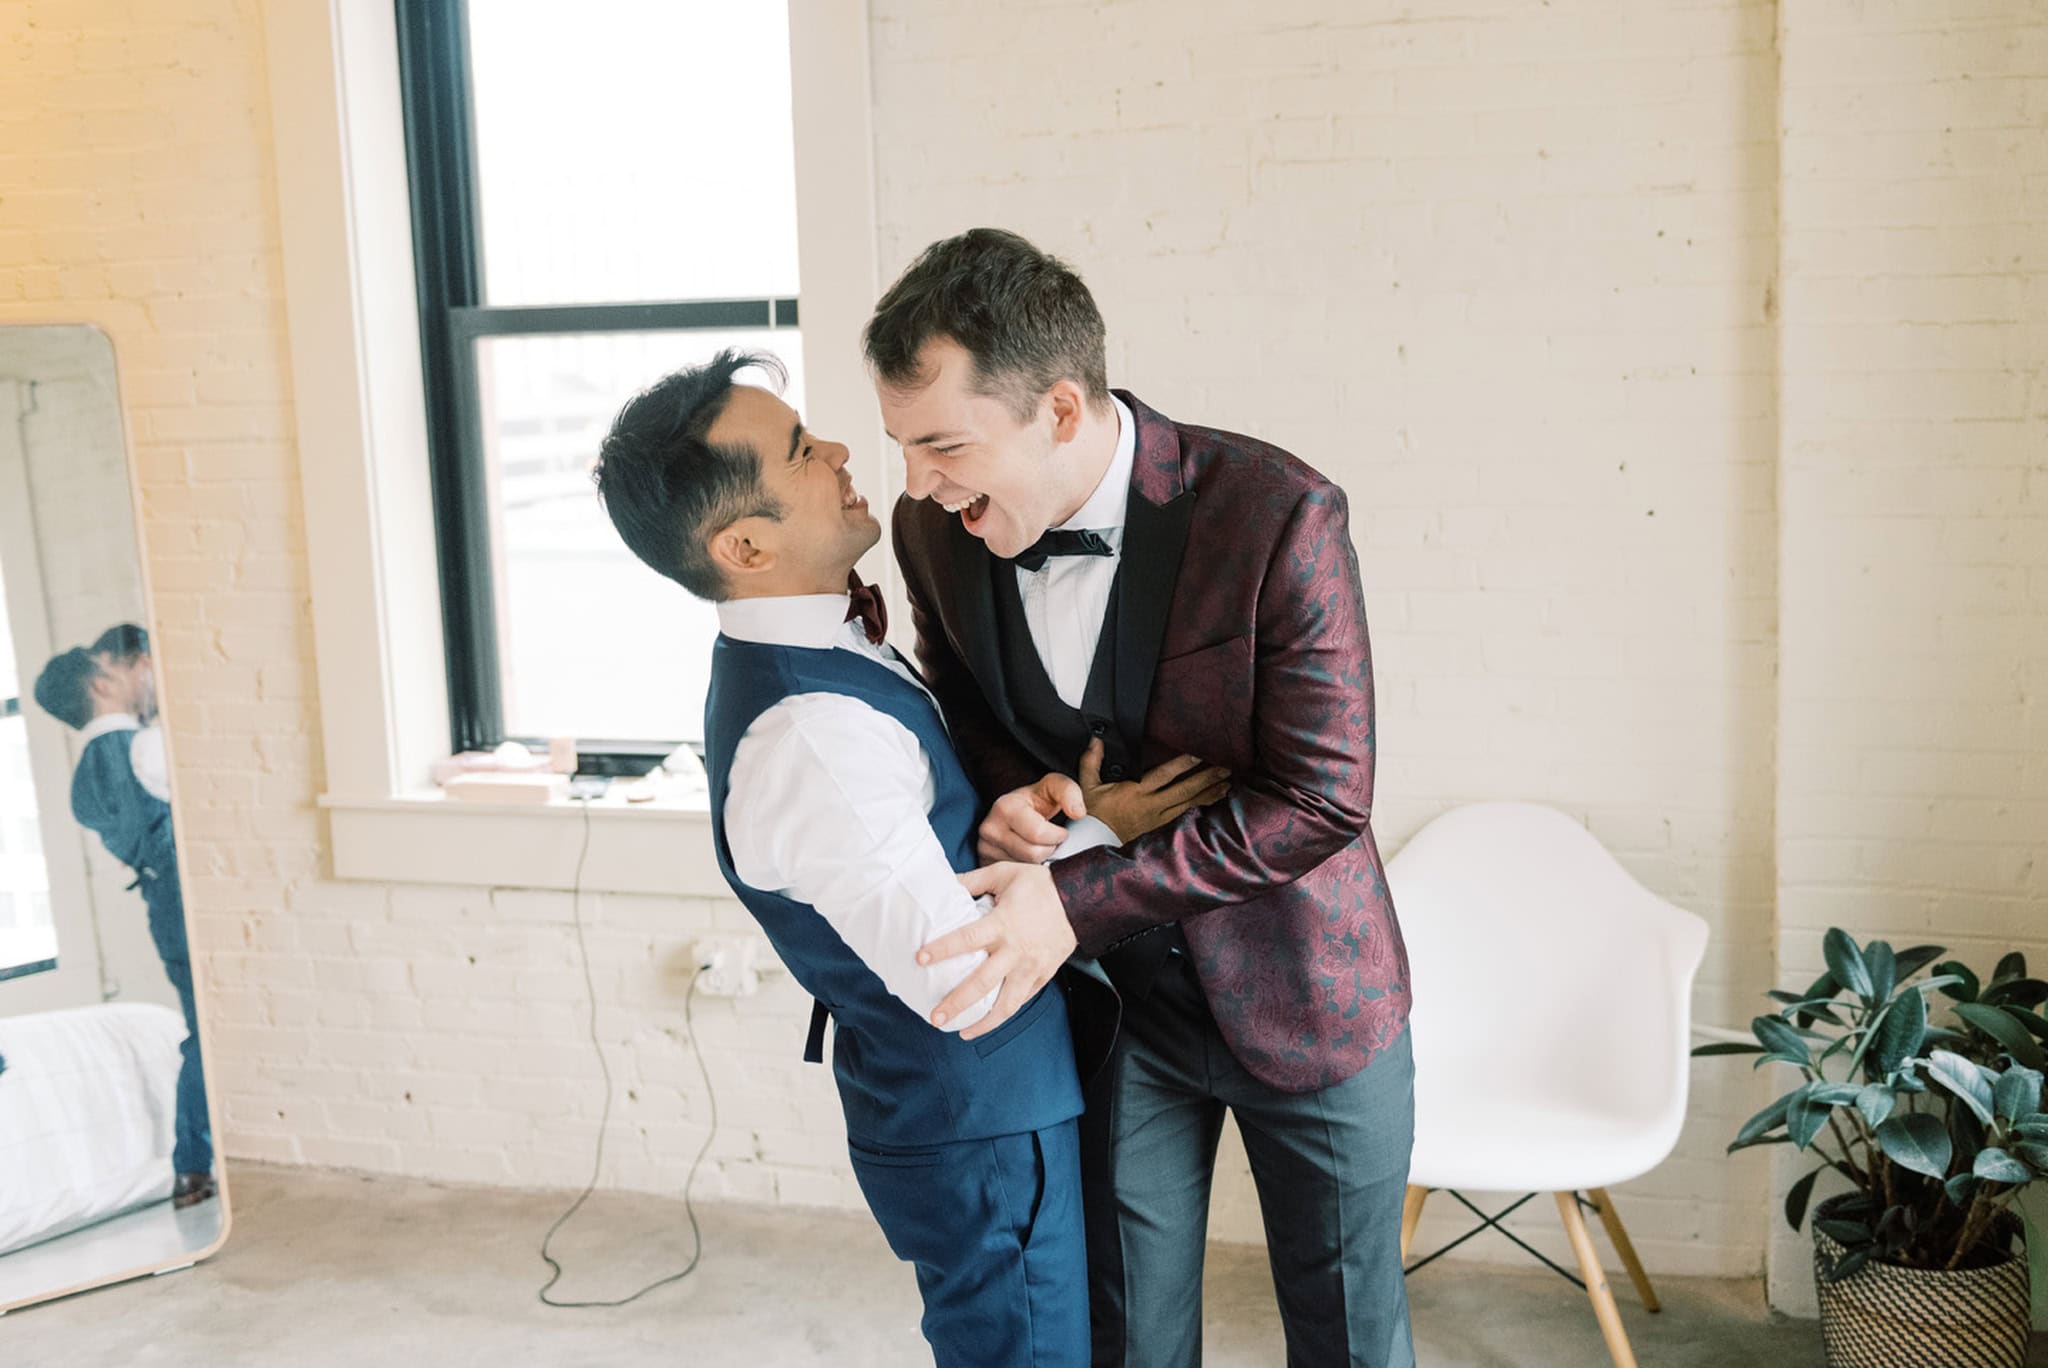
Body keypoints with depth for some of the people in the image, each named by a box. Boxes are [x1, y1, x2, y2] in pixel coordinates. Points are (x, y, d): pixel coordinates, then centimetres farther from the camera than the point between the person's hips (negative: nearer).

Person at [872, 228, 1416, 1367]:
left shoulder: (1279, 515, -25)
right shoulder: (938, 528, -10)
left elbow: (1320, 798, -23)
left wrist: (1078, 904, -30)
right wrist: (1012, 793, -16)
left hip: (1300, 993, -3)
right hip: (1106, 990, 4)